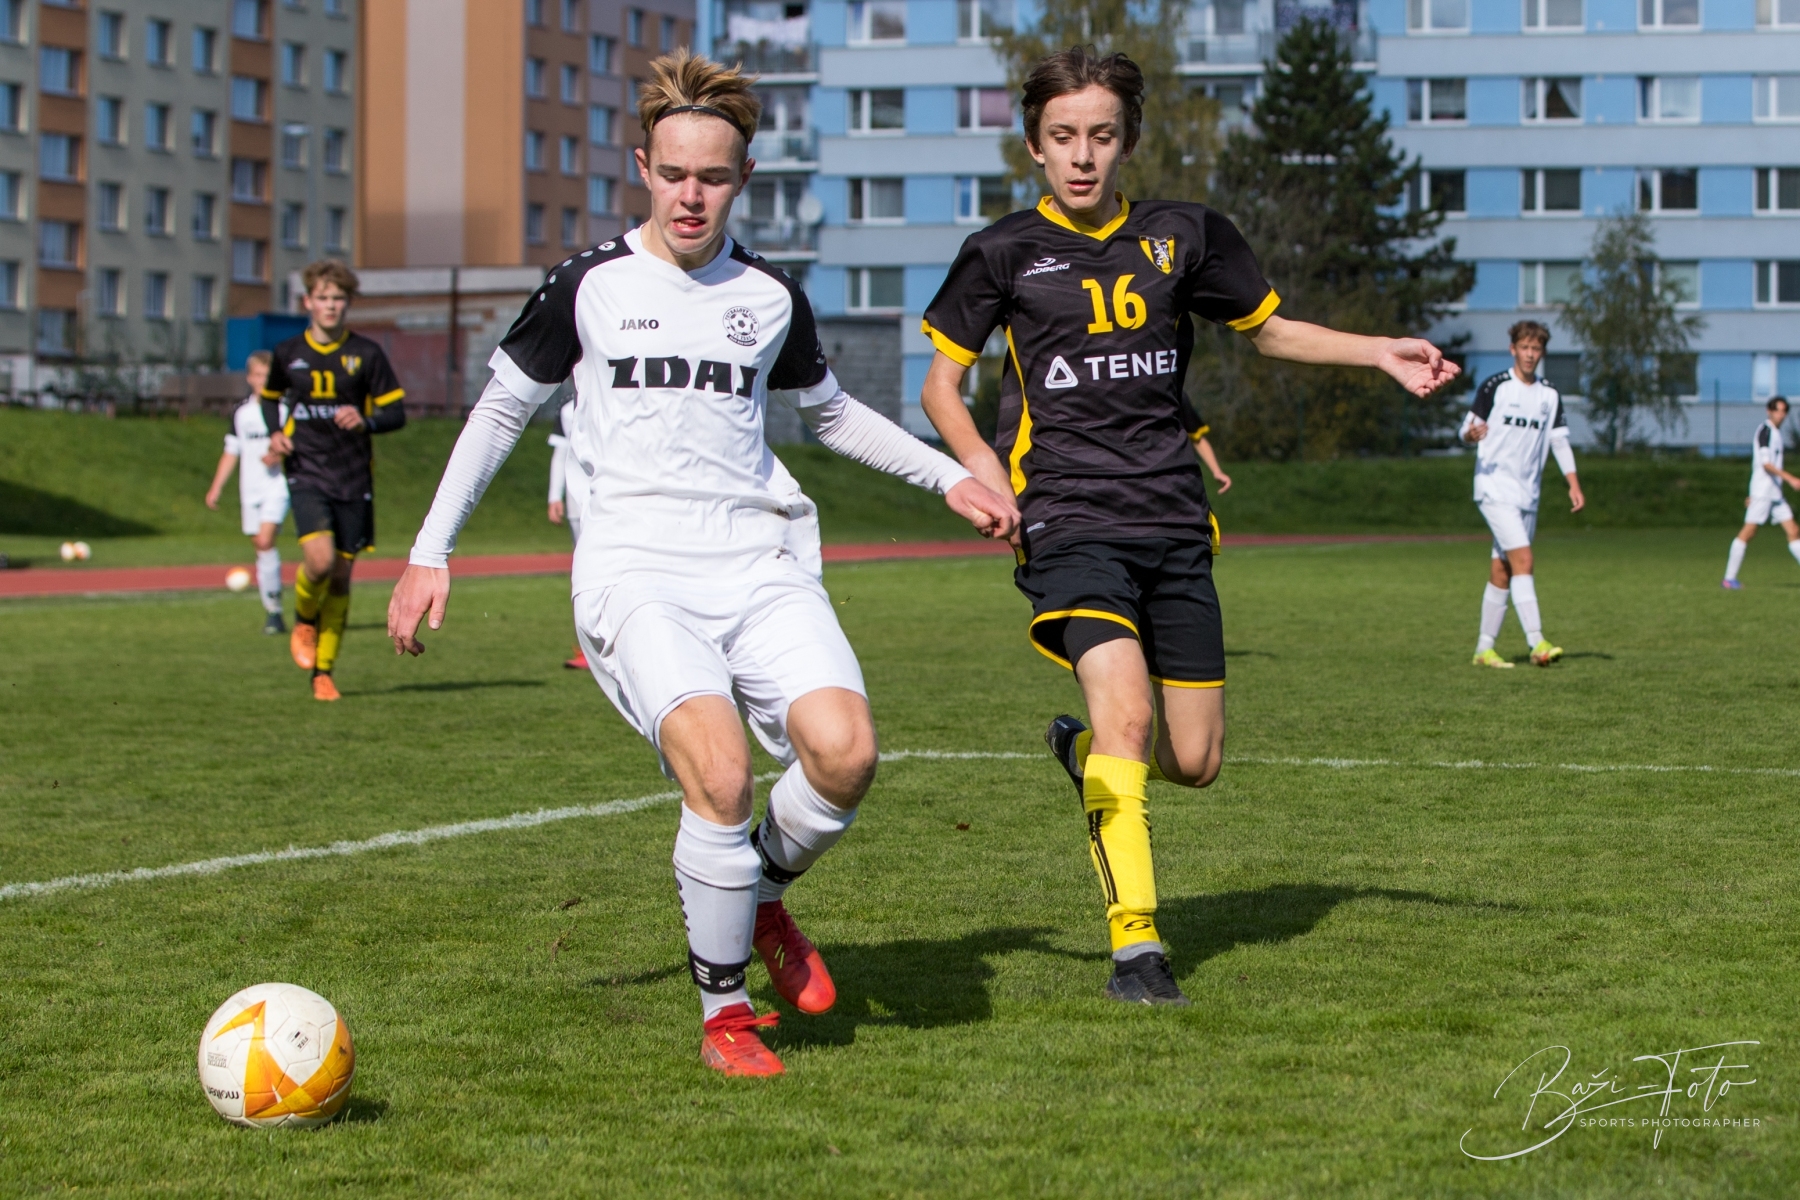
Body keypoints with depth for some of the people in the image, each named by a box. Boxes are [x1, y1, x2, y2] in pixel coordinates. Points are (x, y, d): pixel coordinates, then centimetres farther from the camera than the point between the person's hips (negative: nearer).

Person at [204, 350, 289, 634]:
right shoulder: (242, 412, 12)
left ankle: (274, 608, -14)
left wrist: (280, 456, -19)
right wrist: (216, 487, 12)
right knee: (260, 546, 5)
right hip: (250, 490, 5)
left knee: (265, 540, -20)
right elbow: (231, 452, 18)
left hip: (278, 485, -5)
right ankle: (272, 612, 11)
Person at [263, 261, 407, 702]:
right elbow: (270, 396, 23)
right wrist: (276, 433, 4)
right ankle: (304, 620, 12)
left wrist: (366, 420, -20)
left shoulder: (366, 354, 1)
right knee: (319, 560, -21)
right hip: (307, 473, -1)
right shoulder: (288, 353, 5)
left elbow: (396, 413, 1)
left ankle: (323, 671, 15)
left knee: (341, 574, 3)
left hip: (353, 478, 1)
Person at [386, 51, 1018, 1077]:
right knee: (719, 772, -27)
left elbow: (828, 410, 30)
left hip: (759, 559, 3)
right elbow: (502, 409, 15)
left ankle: (767, 895, 11)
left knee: (845, 751, -22)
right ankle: (725, 1010, -7)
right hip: (636, 568, -3)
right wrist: (432, 552, 12)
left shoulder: (771, 296, 12)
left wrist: (950, 477, 22)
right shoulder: (590, 285, 5)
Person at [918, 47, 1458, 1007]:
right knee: (1126, 709, -25)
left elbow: (1268, 329, 24)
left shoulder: (1181, 236, 10)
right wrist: (977, 458, -10)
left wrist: (1379, 351, 10)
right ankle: (1136, 944, -18)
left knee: (1195, 761, 3)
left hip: (1173, 521, 4)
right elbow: (940, 383, 9)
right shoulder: (1005, 252, 3)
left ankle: (1083, 747, 37)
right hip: (1068, 518, -4)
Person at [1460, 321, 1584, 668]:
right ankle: (1537, 643, -25)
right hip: (1495, 487, -5)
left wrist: (1574, 484, 5)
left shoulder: (1549, 395, 12)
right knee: (1523, 560, -18)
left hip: (1527, 494, 5)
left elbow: (1559, 440, 15)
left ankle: (1485, 648, 13)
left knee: (1501, 572, 7)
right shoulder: (1494, 387, -3)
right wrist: (1471, 432, -27)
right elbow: (1466, 428, -2)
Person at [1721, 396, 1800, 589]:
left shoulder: (1775, 432, 18)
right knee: (1748, 531, -7)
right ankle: (1729, 578, -3)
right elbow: (1765, 463, -19)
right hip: (1762, 491, -9)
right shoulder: (1765, 431, -10)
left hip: (1775, 492, 9)